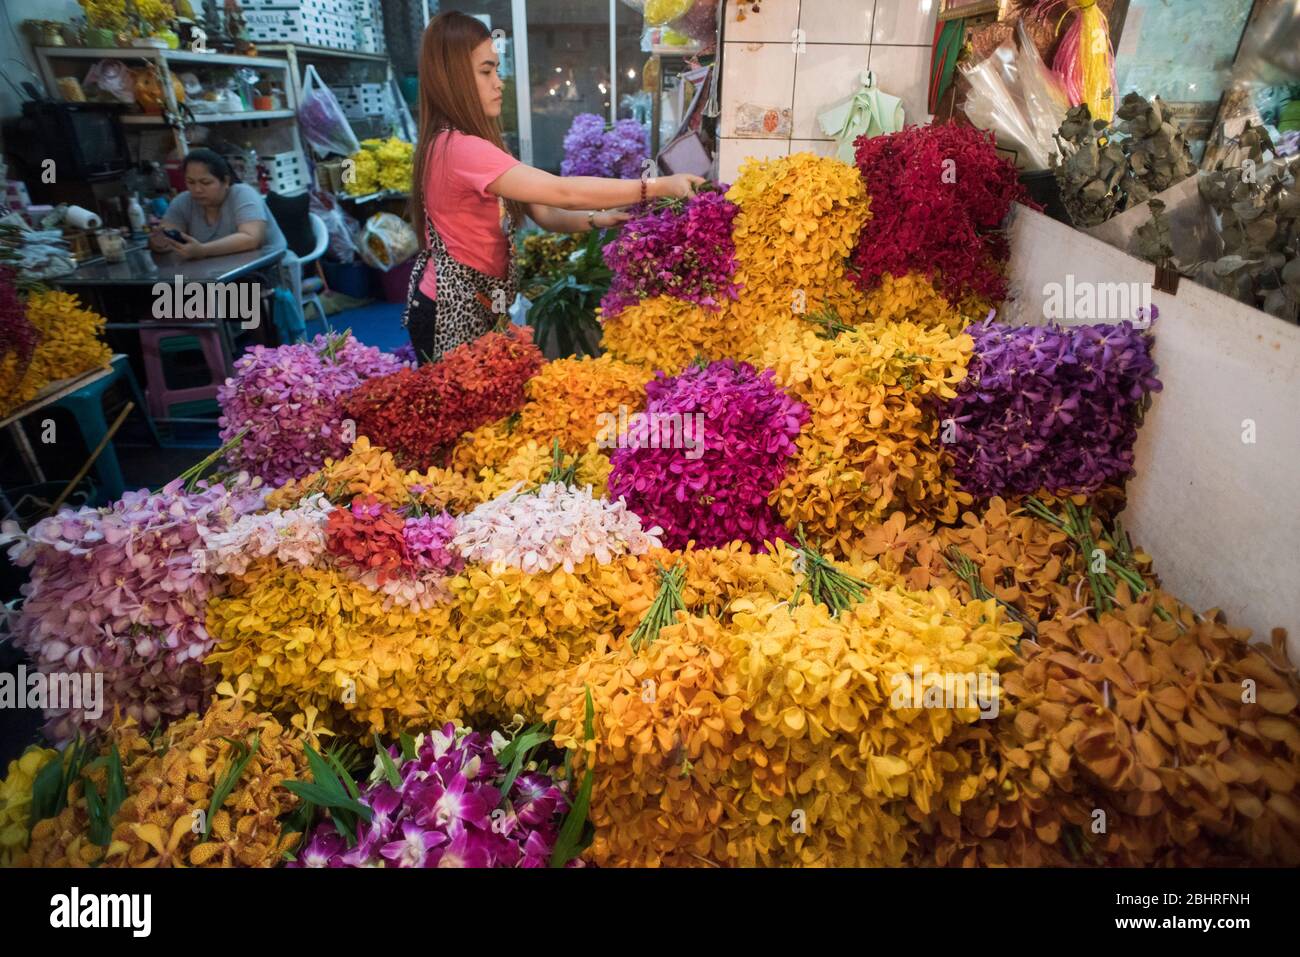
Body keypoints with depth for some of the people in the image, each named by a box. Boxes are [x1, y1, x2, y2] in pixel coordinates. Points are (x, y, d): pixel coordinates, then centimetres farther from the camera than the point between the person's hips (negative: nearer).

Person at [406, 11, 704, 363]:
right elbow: (564, 192, -30)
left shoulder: (467, 143, 8)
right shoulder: (460, 148, -25)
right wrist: (657, 186, -26)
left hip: (473, 302, 9)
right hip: (451, 310, -9)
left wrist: (596, 220, -14)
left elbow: (543, 212, 3)